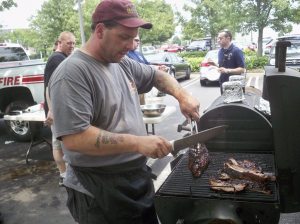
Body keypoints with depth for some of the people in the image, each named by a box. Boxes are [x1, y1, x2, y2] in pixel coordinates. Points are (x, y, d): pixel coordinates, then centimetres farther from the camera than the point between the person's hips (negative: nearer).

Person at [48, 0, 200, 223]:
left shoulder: (123, 63, 5)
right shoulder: (73, 72, -21)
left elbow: (157, 75, 20)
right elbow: (74, 137, -28)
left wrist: (183, 95, 1)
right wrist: (138, 143, -29)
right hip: (99, 191, -8)